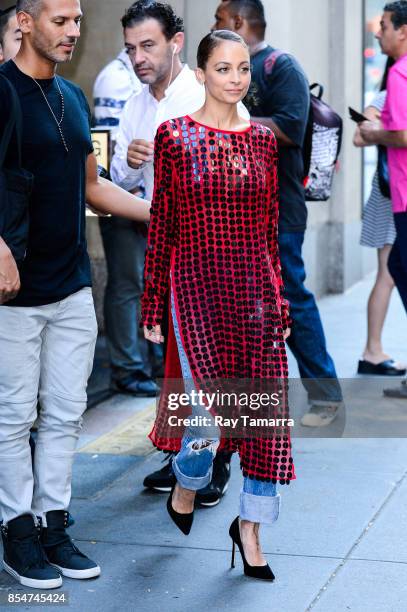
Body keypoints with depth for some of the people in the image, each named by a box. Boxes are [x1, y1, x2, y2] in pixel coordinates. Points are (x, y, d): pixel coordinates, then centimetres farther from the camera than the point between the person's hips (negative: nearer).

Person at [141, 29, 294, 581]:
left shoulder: (263, 139, 8)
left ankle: (250, 526, 17)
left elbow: (271, 229, 12)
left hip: (255, 290, 4)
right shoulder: (175, 136, -2)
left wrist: (281, 305, 11)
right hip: (198, 290, -4)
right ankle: (185, 488, 27)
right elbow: (161, 226, -1)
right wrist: (152, 308, -1)